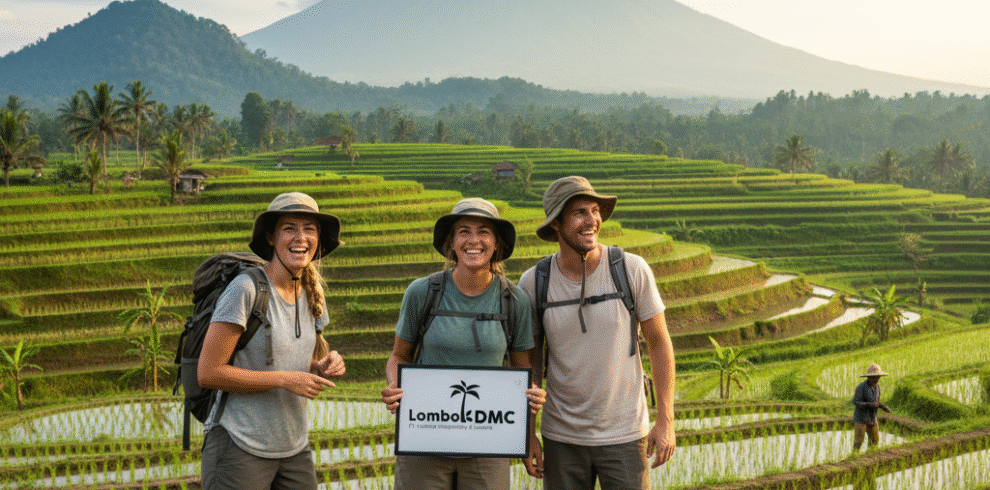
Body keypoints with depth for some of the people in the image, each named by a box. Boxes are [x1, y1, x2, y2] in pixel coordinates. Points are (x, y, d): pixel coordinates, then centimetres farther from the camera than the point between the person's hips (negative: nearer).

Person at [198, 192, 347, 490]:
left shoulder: (311, 296, 8)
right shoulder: (246, 289, -14)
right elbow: (208, 373, -17)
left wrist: (324, 367, -3)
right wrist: (285, 380, -18)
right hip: (240, 447, -6)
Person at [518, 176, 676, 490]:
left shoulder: (633, 270, -14)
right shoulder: (533, 283, -9)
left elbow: (659, 342, -3)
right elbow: (530, 360, 3)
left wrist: (666, 422, -6)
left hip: (624, 436, -1)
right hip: (563, 437, 2)